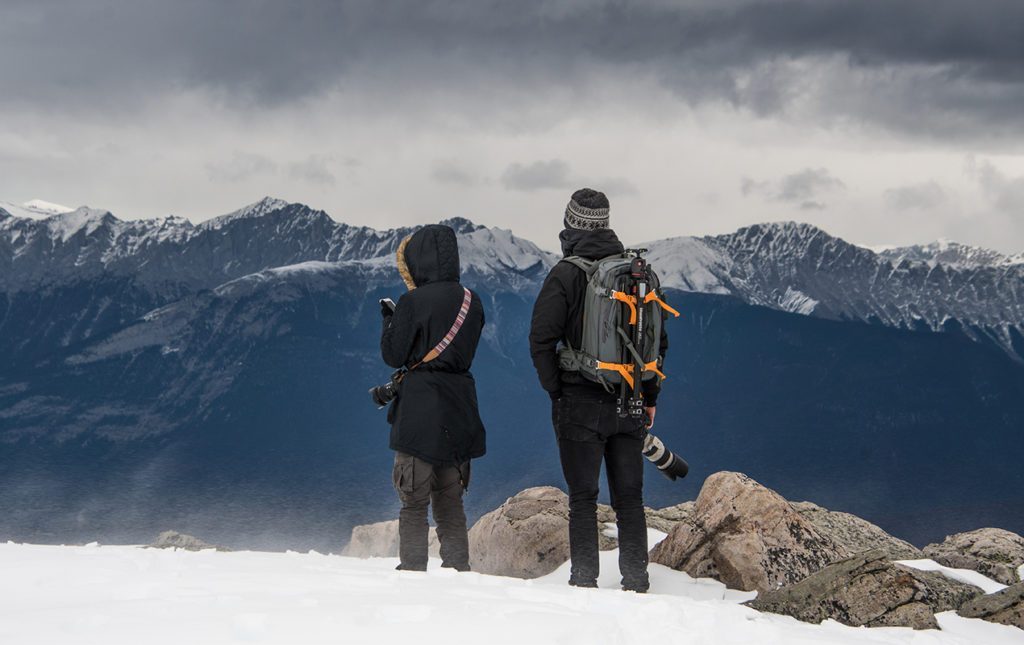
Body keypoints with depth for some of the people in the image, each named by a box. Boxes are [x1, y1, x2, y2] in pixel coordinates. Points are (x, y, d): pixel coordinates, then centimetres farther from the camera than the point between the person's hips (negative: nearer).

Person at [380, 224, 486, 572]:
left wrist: (388, 319, 9)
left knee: (414, 503, 2)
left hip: (420, 411, -5)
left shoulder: (412, 302, -12)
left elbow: (393, 355, -8)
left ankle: (412, 571, -1)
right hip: (459, 411, 5)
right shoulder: (471, 301, 5)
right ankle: (457, 571, 13)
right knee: (450, 501, 14)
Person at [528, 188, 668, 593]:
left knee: (583, 498, 2)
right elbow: (659, 339, 10)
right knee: (630, 497, 10)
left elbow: (541, 339, -13)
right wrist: (649, 397, 15)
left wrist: (556, 392, -2)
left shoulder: (566, 274, -9)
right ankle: (636, 582, 11)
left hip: (581, 403, -4)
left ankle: (584, 580, 2)